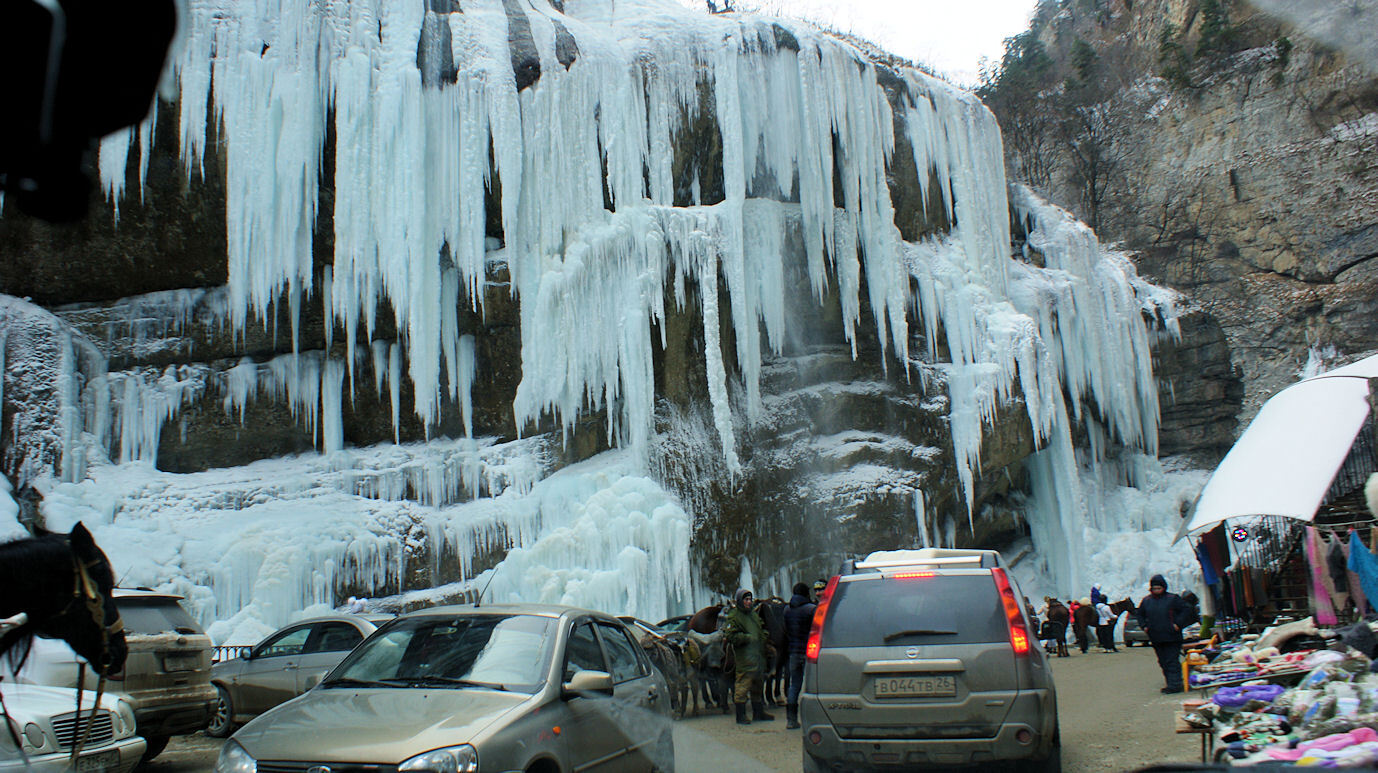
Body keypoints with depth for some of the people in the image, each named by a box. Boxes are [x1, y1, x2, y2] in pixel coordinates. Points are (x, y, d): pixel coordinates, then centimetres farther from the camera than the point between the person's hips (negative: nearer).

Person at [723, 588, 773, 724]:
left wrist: (763, 635, 12)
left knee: (758, 685, 15)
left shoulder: (753, 615, 19)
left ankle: (758, 712, 26)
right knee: (743, 685, -8)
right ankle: (741, 715, -2)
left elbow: (761, 630, 33)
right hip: (744, 658, -9)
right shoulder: (734, 617, -8)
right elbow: (730, 636, -17)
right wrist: (748, 638, -18)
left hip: (758, 655, 9)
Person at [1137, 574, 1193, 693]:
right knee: (1163, 662, 10)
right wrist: (1144, 626, 10)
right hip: (1156, 639, 5)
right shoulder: (1146, 601, 10)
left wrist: (1178, 624, -9)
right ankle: (1171, 684, 19)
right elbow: (1139, 614, 24)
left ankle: (1174, 684, -6)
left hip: (1172, 637, -5)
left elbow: (1185, 610, -1)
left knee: (1172, 662, -8)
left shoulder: (1172, 598, -3)